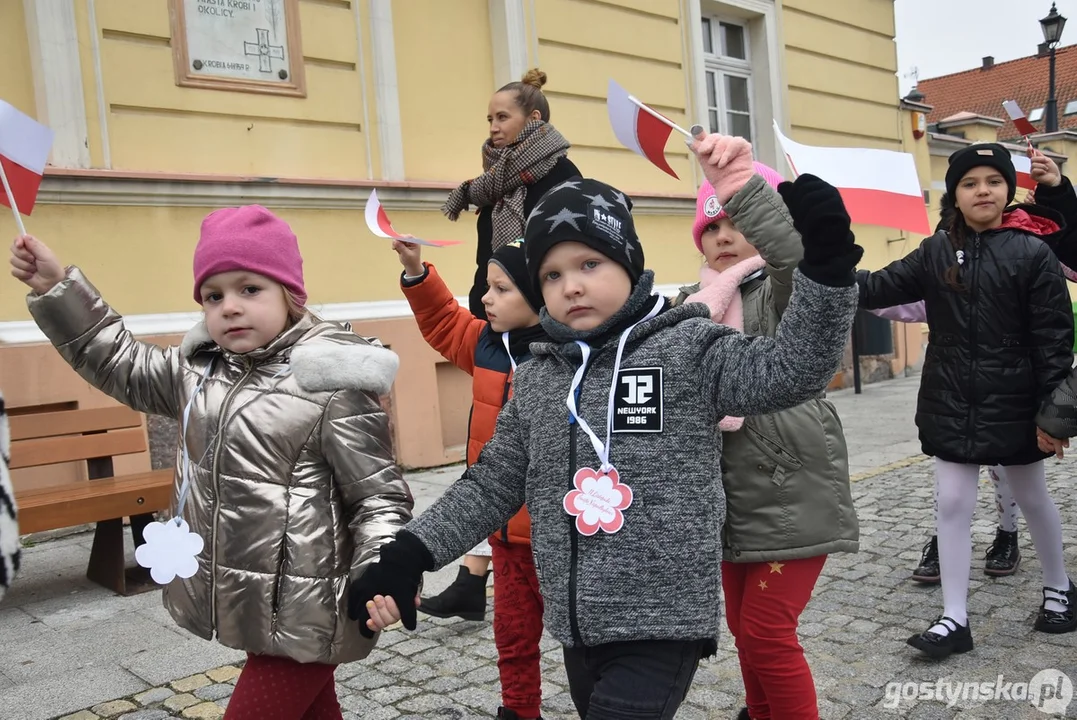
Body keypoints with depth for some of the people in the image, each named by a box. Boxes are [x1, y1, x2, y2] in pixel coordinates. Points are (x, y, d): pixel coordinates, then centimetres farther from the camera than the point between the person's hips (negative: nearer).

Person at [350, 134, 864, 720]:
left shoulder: (687, 347, -8)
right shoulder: (536, 379, 6)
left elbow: (790, 371, -19)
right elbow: (493, 485, 10)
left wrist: (823, 261, -30)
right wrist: (406, 557, 2)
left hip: (664, 625, -5)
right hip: (577, 627, 5)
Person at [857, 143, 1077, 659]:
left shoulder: (1032, 252, -8)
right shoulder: (937, 252, 3)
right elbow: (881, 287, 1)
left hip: (1012, 403, -2)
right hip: (950, 405, 3)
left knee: (1033, 499, 16)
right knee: (953, 505, 3)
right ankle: (954, 619, 12)